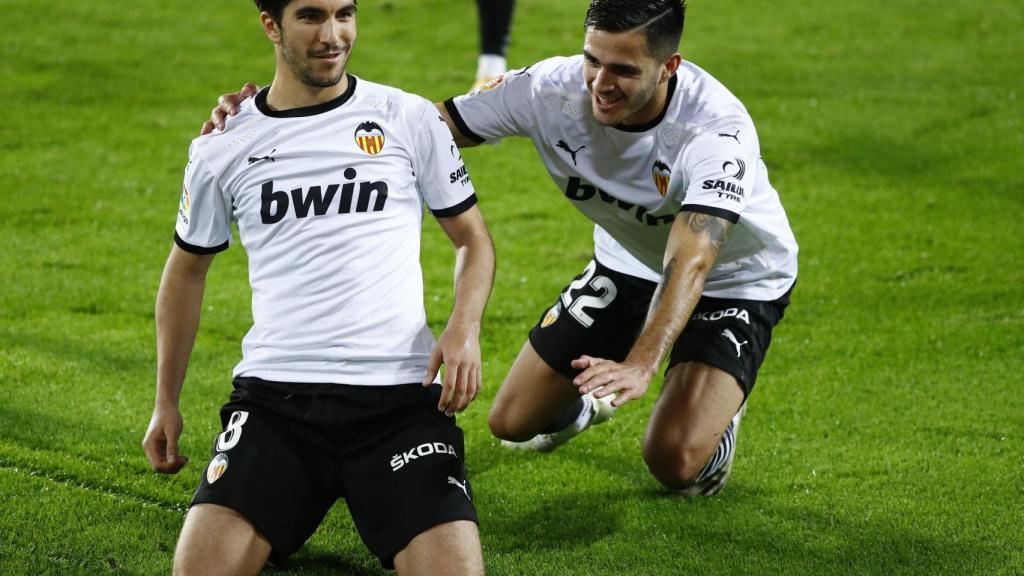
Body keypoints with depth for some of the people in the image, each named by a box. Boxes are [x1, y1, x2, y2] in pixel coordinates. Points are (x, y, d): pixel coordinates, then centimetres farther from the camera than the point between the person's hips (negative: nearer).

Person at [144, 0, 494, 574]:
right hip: (274, 396, 1)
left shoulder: (411, 119, 6)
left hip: (401, 396, 0)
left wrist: (465, 327, -6)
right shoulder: (223, 145, 8)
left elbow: (472, 237, 13)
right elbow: (188, 268, 22)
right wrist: (167, 402, 21)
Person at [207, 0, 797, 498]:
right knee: (512, 424, 3)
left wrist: (640, 365, -65)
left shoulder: (716, 129, -37)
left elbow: (690, 263, -48)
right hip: (626, 267, 5)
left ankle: (719, 404, 16)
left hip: (737, 281, -4)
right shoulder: (552, 89, -25)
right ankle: (590, 397, 39)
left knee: (676, 464, -21)